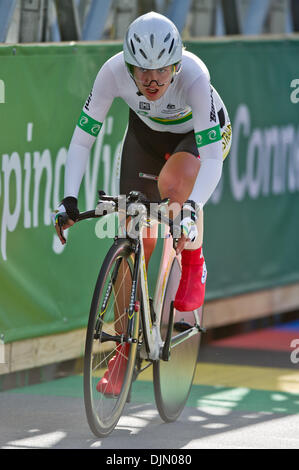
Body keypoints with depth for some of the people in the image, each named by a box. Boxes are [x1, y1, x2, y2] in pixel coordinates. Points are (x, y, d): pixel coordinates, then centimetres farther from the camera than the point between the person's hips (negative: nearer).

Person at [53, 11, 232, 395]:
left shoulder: (193, 75, -39)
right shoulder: (113, 72, -32)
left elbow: (212, 158, -40)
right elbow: (82, 138, -23)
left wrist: (191, 207, -54)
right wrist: (70, 199, -34)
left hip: (201, 134, -3)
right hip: (147, 133, 3)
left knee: (172, 182, -36)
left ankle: (194, 265, -8)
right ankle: (123, 349, 6)